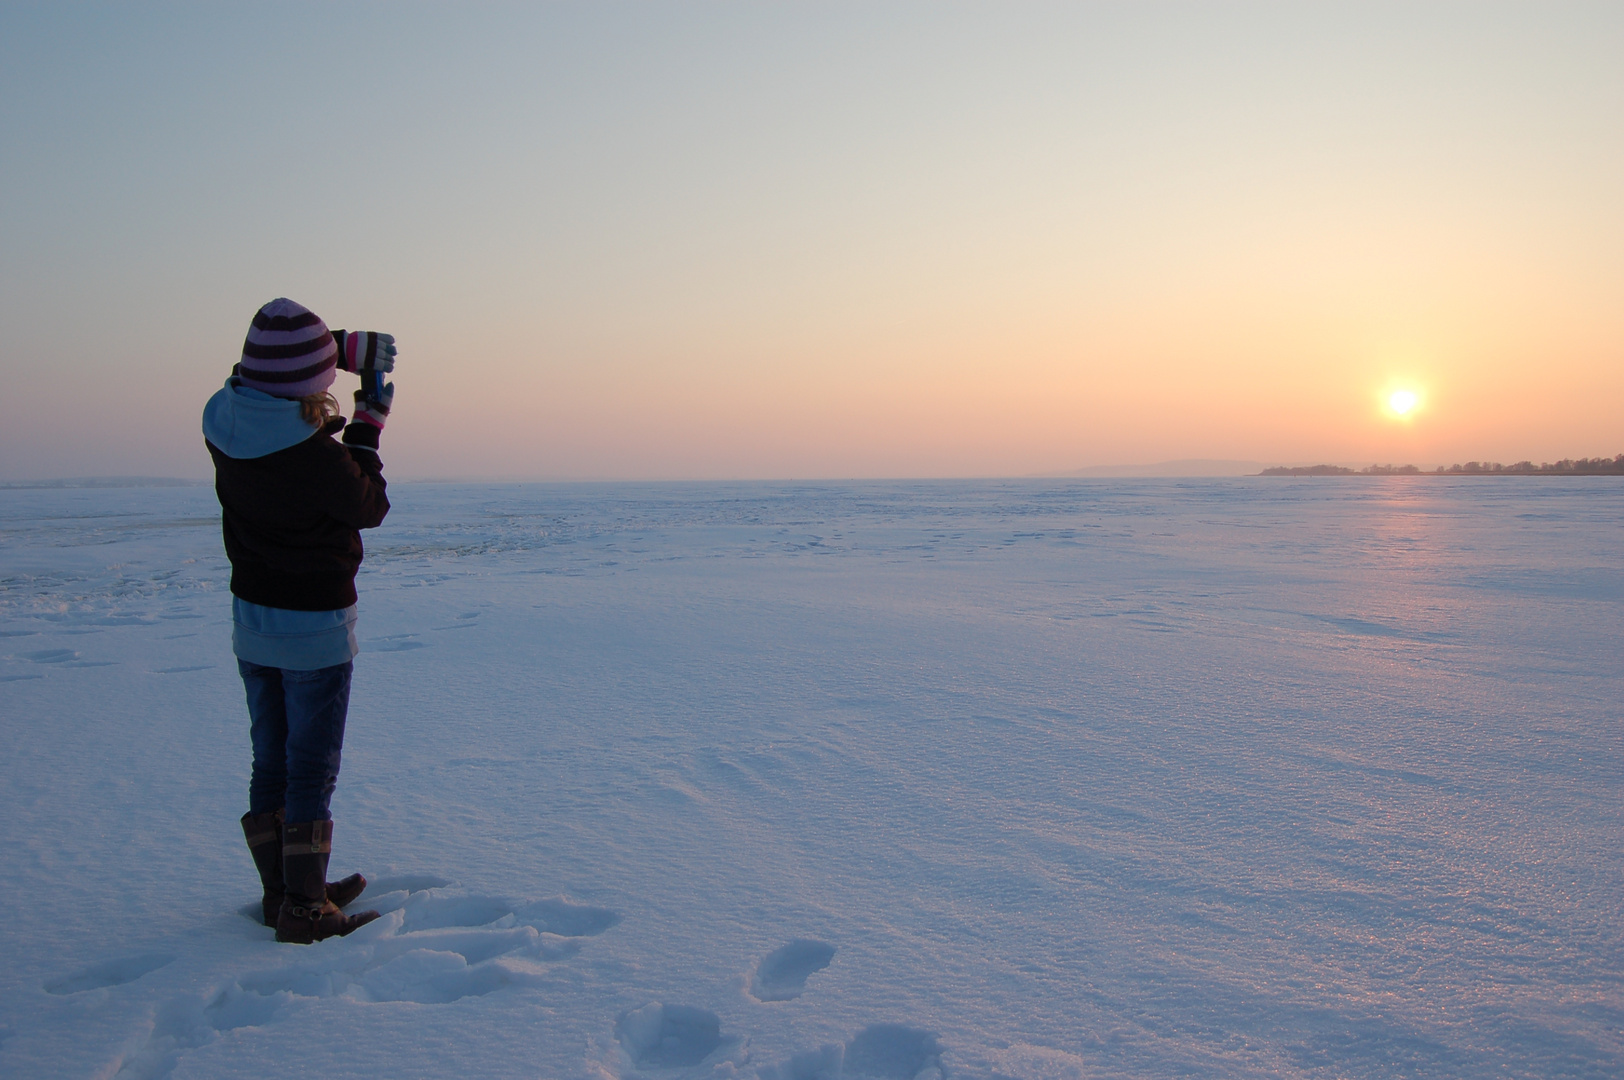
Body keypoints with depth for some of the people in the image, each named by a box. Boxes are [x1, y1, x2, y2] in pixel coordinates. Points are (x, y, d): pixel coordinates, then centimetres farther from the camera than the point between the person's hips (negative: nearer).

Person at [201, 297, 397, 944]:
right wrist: (367, 427, 1)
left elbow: (260, 370, 14)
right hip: (315, 628, -7)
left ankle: (283, 890, 32)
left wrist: (344, 348, 6)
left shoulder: (222, 423, -6)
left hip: (250, 621, 7)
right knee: (312, 771, 4)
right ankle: (305, 910, 13)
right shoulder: (316, 455, -26)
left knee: (271, 762, 18)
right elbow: (370, 509, -7)